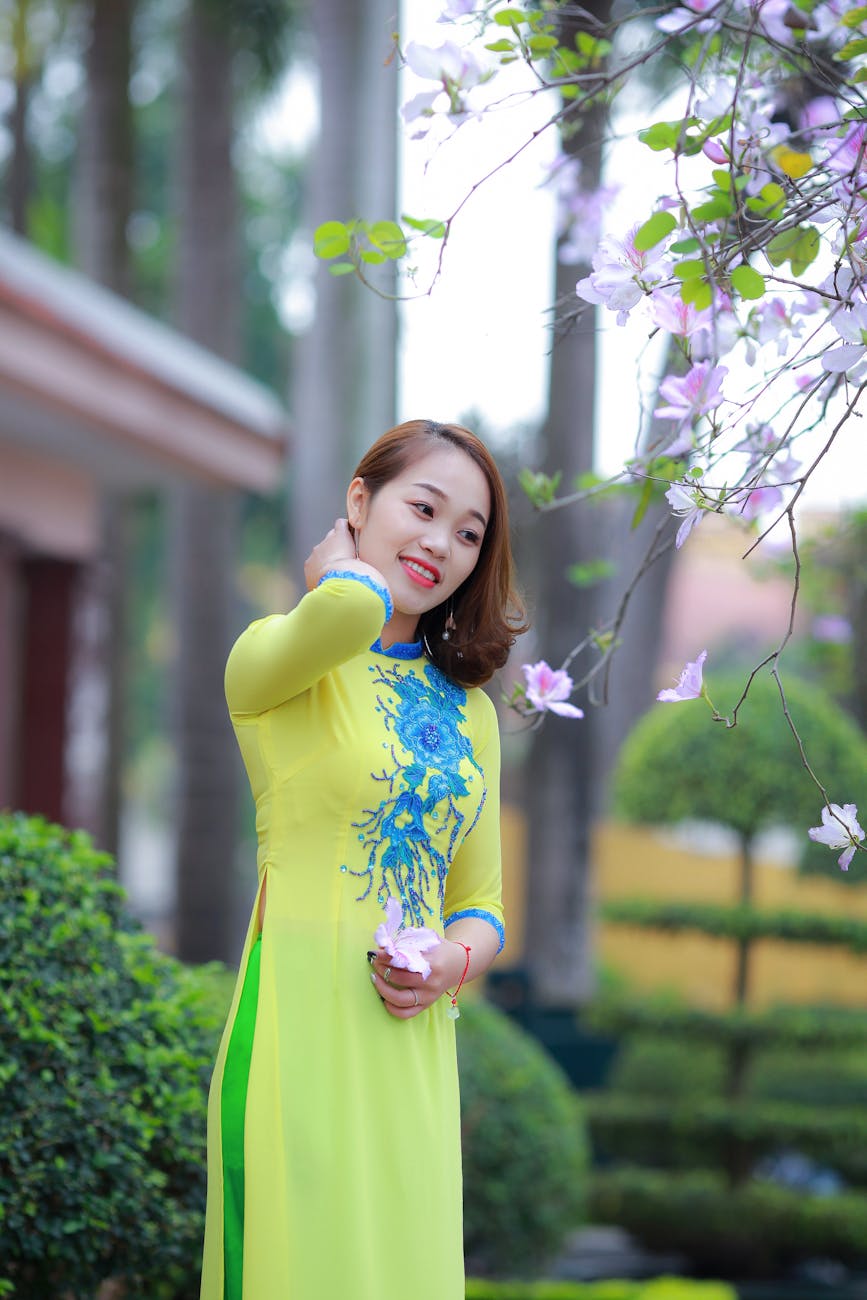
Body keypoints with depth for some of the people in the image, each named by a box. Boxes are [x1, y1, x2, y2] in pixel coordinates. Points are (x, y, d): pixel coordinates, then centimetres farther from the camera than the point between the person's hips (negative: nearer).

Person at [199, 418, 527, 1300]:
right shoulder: (276, 659, -3)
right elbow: (352, 609, -27)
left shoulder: (468, 710, 17)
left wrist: (457, 960, -3)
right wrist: (340, 566, -3)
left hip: (412, 1043, 6)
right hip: (299, 1027, -6)